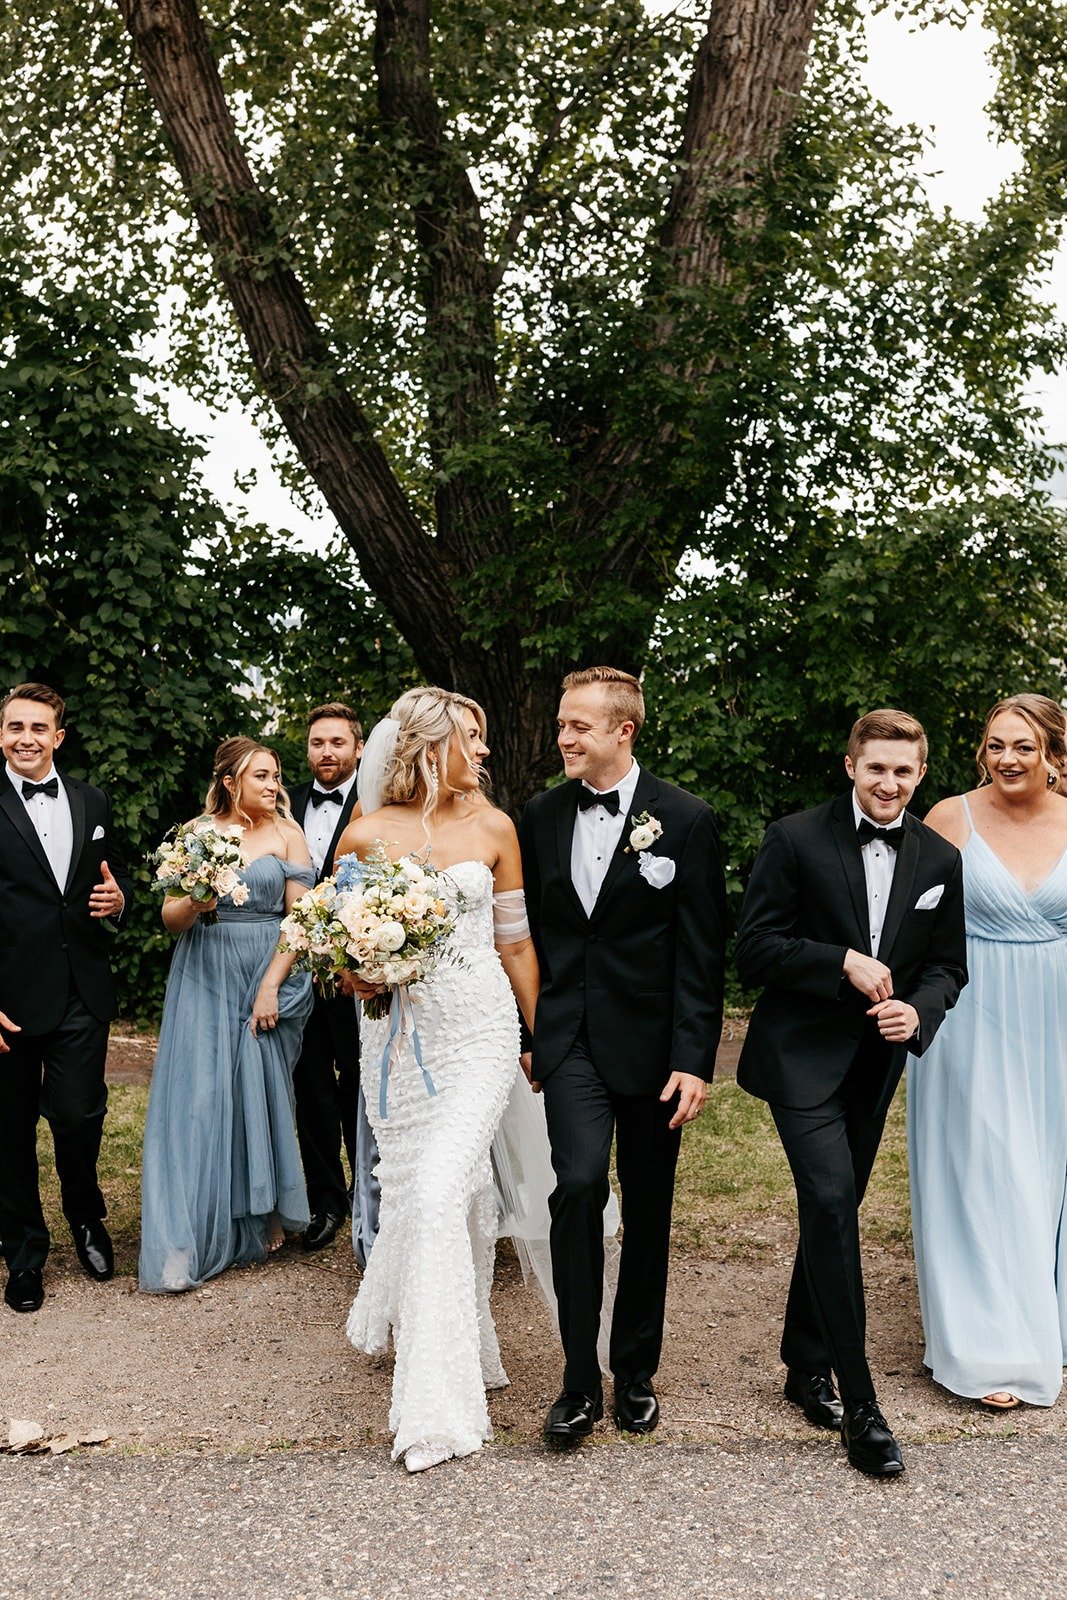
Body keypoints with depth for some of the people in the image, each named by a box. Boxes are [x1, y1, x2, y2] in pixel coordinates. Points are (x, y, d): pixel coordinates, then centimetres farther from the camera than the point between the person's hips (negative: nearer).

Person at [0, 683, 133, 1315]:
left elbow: (118, 878, 19)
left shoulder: (92, 802, 9)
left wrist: (118, 899, -5)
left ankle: (87, 1217, 31)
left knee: (80, 1117, 0)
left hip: (83, 994, 3)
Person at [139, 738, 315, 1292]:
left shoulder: (286, 833, 2)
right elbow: (170, 918, 4)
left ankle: (264, 1216, 25)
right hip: (205, 977, 0)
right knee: (198, 1096, -5)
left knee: (264, 1093, 6)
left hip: (269, 976, 0)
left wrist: (271, 985, -10)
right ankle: (185, 1244, 0)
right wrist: (193, 903, -19)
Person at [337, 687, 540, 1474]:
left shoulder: (493, 828, 2)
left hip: (479, 1032, -1)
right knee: (424, 1193, 8)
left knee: (440, 1194, -12)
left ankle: (435, 1403, 1)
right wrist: (360, 977, -13)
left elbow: (516, 943, 8)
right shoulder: (365, 835, 0)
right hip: (397, 1034, 1)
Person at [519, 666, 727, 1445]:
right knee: (580, 1183, -16)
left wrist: (695, 1059, -11)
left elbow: (702, 951, -7)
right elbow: (532, 932, 11)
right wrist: (523, 1035, 7)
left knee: (648, 1211, 10)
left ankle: (636, 1373, 29)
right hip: (572, 1041, 1)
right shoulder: (542, 816, 4)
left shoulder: (685, 819, -6)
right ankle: (580, 1383, -2)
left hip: (652, 1042, -1)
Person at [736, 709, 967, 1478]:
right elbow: (755, 948, -11)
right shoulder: (795, 840, -9)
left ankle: (806, 1367, 34)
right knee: (832, 1205, -15)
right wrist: (844, 962, -21)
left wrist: (919, 1010, -12)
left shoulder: (941, 860, 4)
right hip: (803, 1059, -5)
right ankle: (859, 1404, -5)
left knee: (833, 1213, 16)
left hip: (876, 1064, 5)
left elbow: (949, 965, 8)